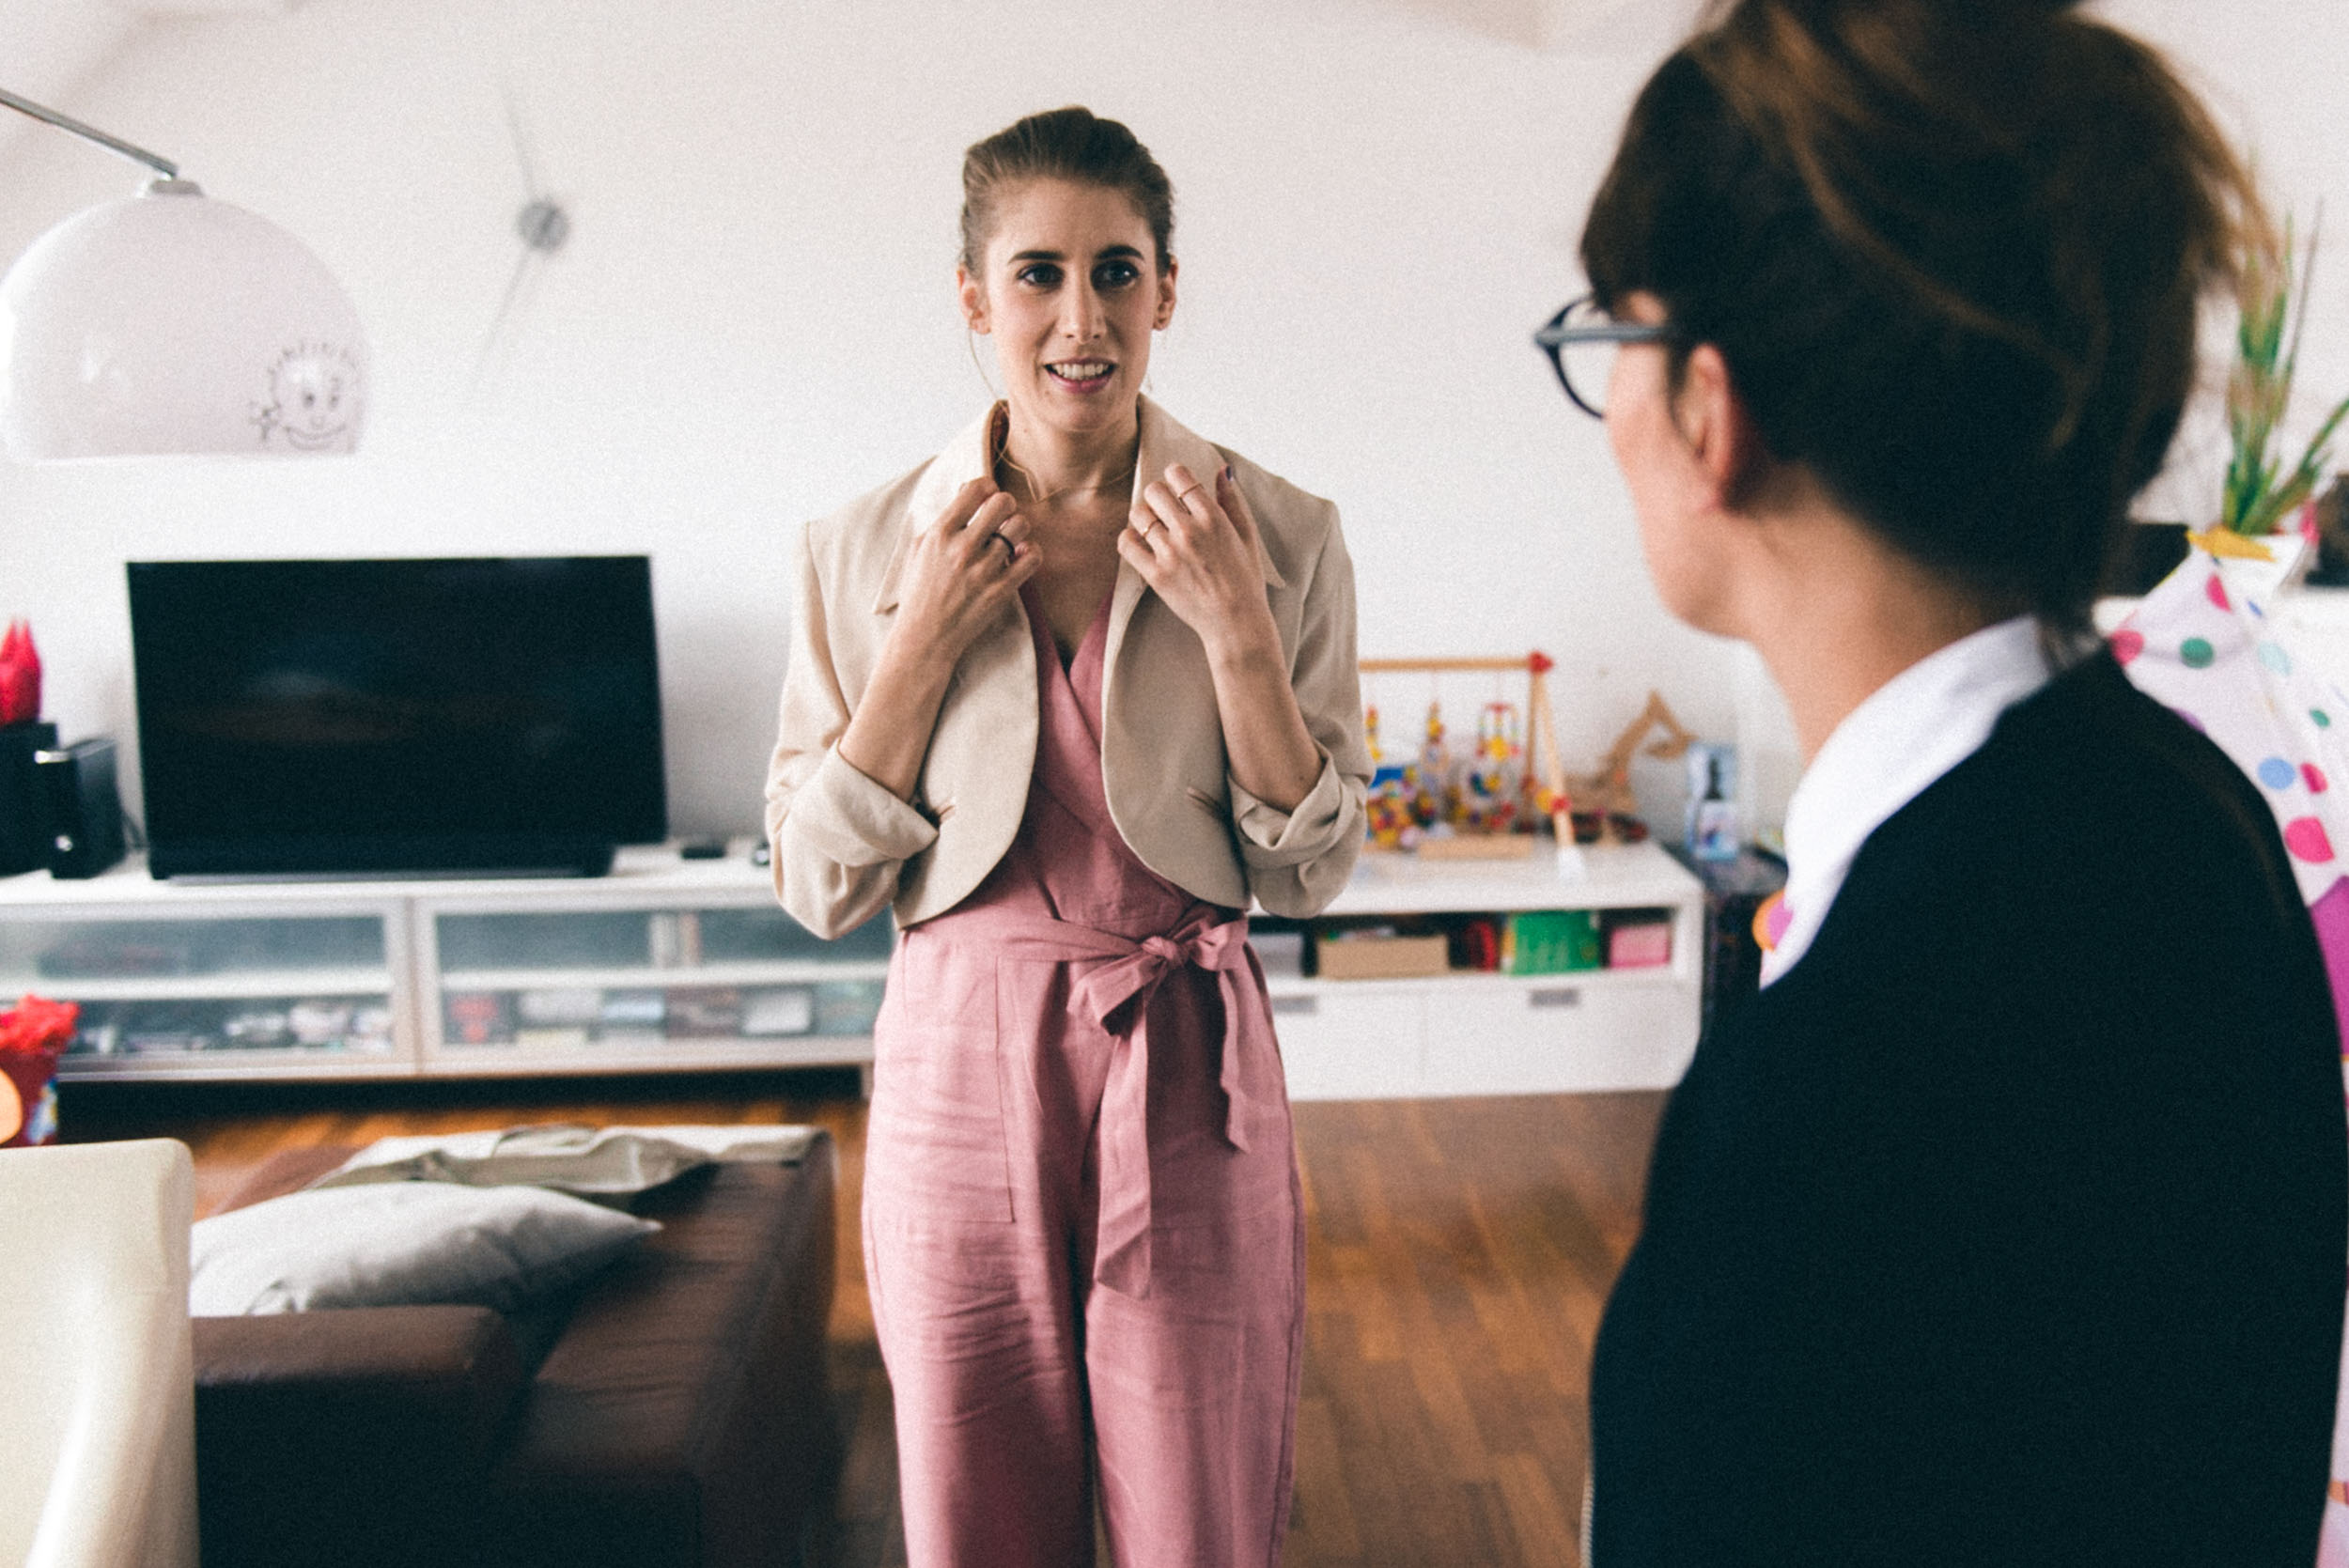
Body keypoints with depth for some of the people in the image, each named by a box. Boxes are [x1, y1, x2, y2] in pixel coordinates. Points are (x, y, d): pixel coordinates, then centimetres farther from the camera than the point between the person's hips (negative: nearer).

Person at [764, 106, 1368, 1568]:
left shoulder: (1280, 537, -4)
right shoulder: (868, 550, -2)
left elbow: (1312, 873, -2)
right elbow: (819, 887, 0)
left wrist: (1236, 633, -15)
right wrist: (923, 647, -11)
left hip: (1188, 1078, 0)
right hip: (964, 1073, 1)